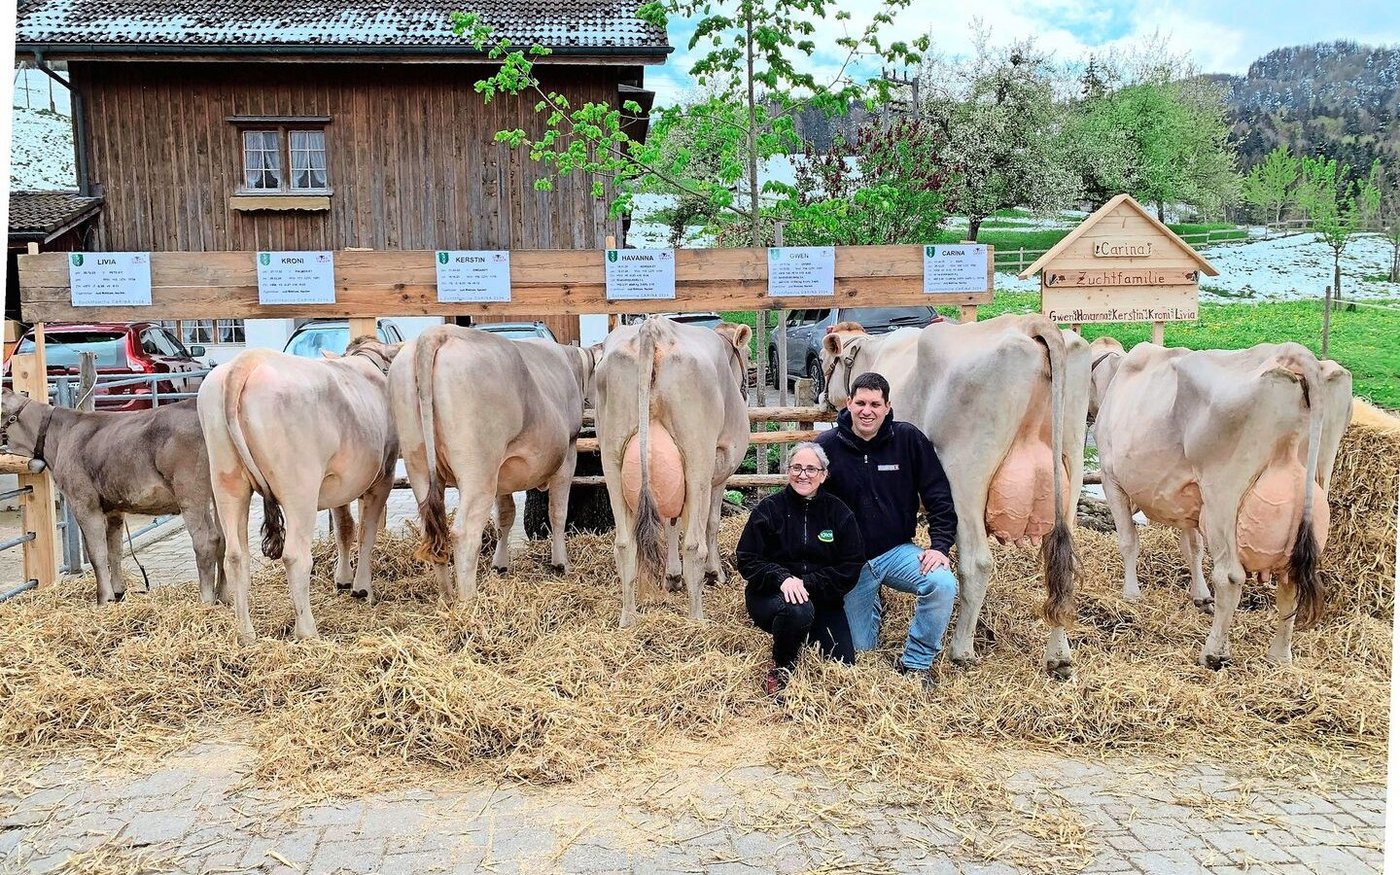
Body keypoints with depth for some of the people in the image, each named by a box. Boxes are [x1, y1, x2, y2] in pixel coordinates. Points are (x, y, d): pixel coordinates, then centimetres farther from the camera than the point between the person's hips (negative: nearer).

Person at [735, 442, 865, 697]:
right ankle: (781, 666, -7)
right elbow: (747, 561, -7)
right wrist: (782, 578, -25)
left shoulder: (839, 513, -1)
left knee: (842, 665, -11)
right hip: (770, 596, -3)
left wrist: (807, 584, -18)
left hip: (822, 600, 3)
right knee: (797, 610, -37)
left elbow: (850, 569, -4)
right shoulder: (769, 509, -5)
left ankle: (802, 635, 19)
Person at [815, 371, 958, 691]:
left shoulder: (909, 439, -8)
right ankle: (870, 601, 40)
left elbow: (939, 497, -4)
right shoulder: (826, 446, -10)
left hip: (898, 551, 0)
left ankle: (915, 664, -7)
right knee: (860, 649, 5)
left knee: (943, 585, -29)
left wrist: (940, 546, -14)